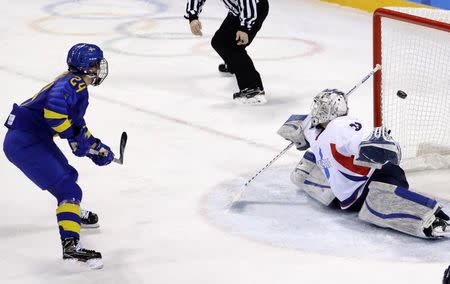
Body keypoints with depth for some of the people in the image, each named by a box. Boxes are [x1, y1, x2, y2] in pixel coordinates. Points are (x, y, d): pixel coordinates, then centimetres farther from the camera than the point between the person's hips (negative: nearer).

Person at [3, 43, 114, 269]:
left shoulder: (78, 87, 18)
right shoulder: (73, 83, -15)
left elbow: (76, 123, 30)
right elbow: (54, 107, -34)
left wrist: (96, 148, 28)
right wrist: (73, 136, -24)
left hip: (34, 138, 11)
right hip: (25, 142, -11)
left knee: (67, 174, 31)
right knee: (67, 188, -17)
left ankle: (73, 213, 58)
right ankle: (70, 245, -28)